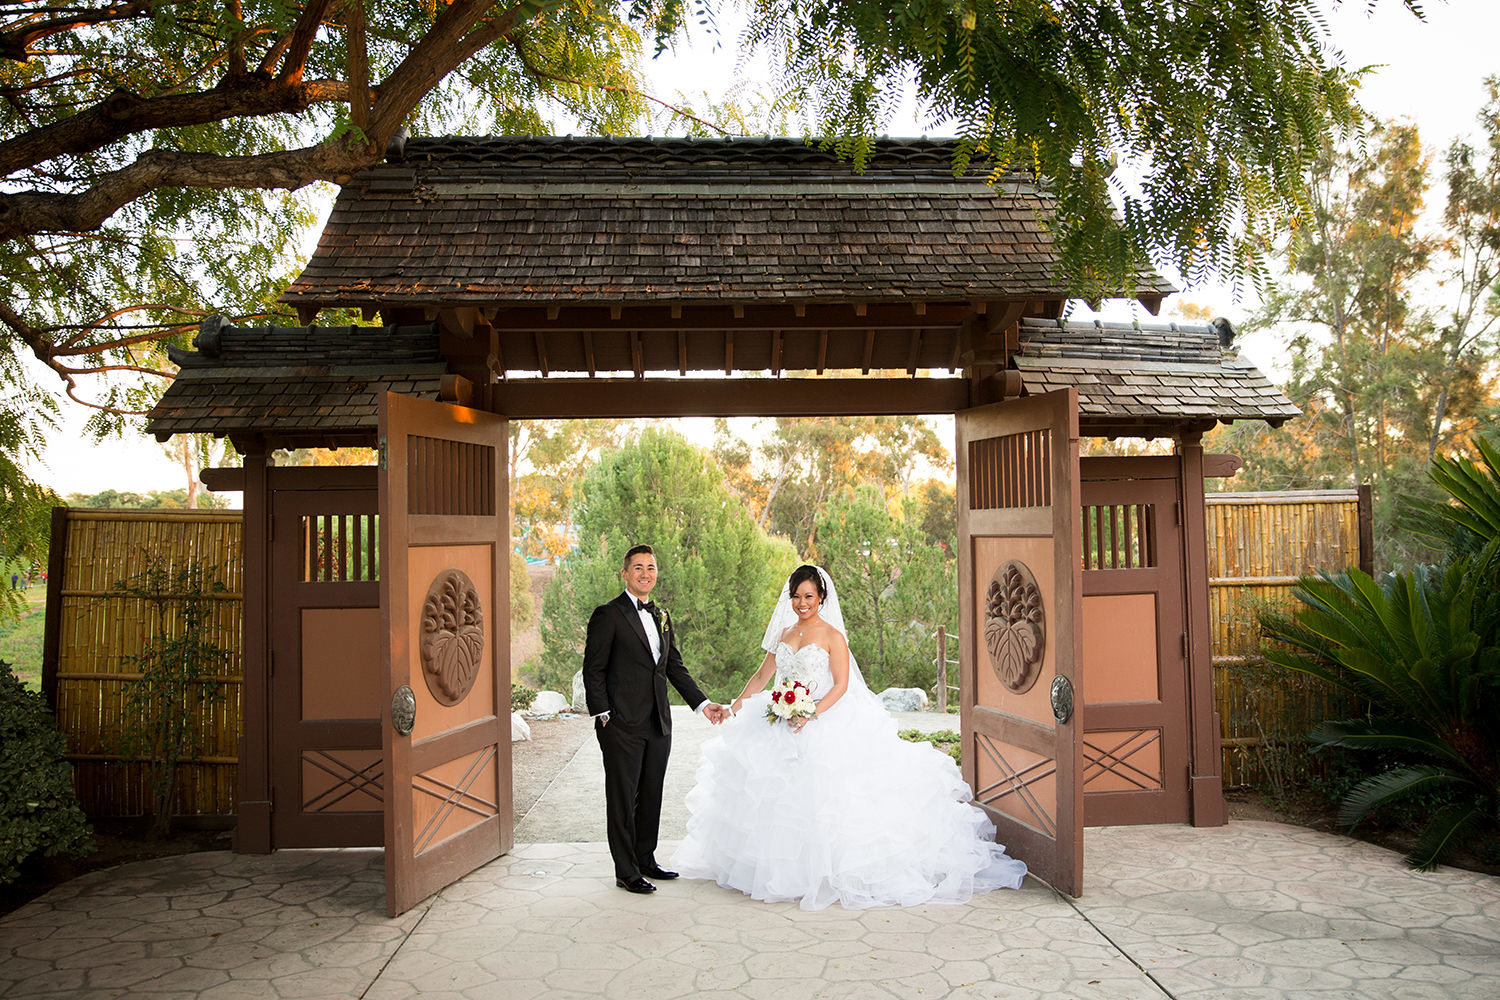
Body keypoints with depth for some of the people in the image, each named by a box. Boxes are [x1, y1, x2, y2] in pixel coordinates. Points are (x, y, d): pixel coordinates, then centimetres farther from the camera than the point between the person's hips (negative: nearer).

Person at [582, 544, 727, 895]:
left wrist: (702, 703, 8)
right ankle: (626, 871, 13)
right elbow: (594, 670, -8)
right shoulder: (608, 615, -7)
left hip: (659, 724, 7)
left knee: (651, 796, 14)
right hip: (623, 725, -7)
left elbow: (675, 667, 16)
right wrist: (603, 716, -13)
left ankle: (646, 860, 28)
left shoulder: (662, 617, 15)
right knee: (622, 798, 3)